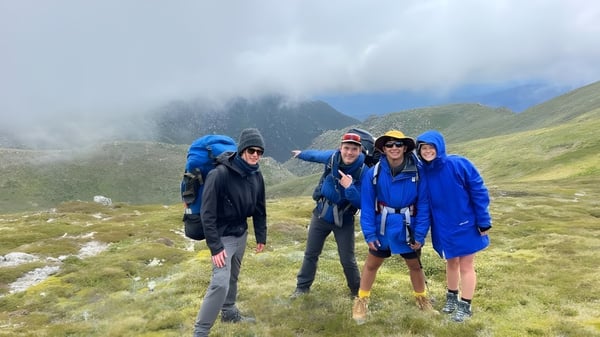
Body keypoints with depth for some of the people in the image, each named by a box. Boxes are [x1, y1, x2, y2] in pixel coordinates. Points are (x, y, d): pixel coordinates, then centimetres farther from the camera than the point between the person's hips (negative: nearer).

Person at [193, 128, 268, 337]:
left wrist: (261, 236, 12)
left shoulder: (256, 176, -3)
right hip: (223, 236, -7)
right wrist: (215, 246, -24)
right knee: (220, 283, -12)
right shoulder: (220, 174, -25)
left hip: (241, 234, 7)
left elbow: (259, 209, 9)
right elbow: (207, 214, -24)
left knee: (233, 277, 21)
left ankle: (229, 312, 42)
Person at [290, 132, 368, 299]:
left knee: (348, 260, 4)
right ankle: (303, 286, 33)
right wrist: (301, 154, 29)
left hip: (344, 220, -3)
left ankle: (357, 291, 29)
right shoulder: (332, 157, -14)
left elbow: (362, 204, -22)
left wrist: (349, 187, -38)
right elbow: (316, 155, 10)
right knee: (310, 254, 14)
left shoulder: (363, 172, -22)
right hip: (321, 215, 3)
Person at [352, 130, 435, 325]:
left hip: (408, 228, 0)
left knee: (415, 265, 20)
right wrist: (369, 233, -12)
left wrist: (420, 234, -11)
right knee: (371, 264, 13)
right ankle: (361, 301, 30)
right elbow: (367, 205, -9)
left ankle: (422, 298, 43)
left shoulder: (417, 172, -13)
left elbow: (423, 205, -10)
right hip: (382, 228, 0)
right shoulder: (374, 173, -13)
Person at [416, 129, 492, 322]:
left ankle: (465, 306, 24)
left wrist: (483, 222, -13)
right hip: (443, 227, 4)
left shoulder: (459, 164, -19)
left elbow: (479, 192, -14)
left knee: (466, 266, 8)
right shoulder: (422, 172, -8)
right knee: (451, 263, 20)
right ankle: (452, 297, 40)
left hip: (466, 225, -3)